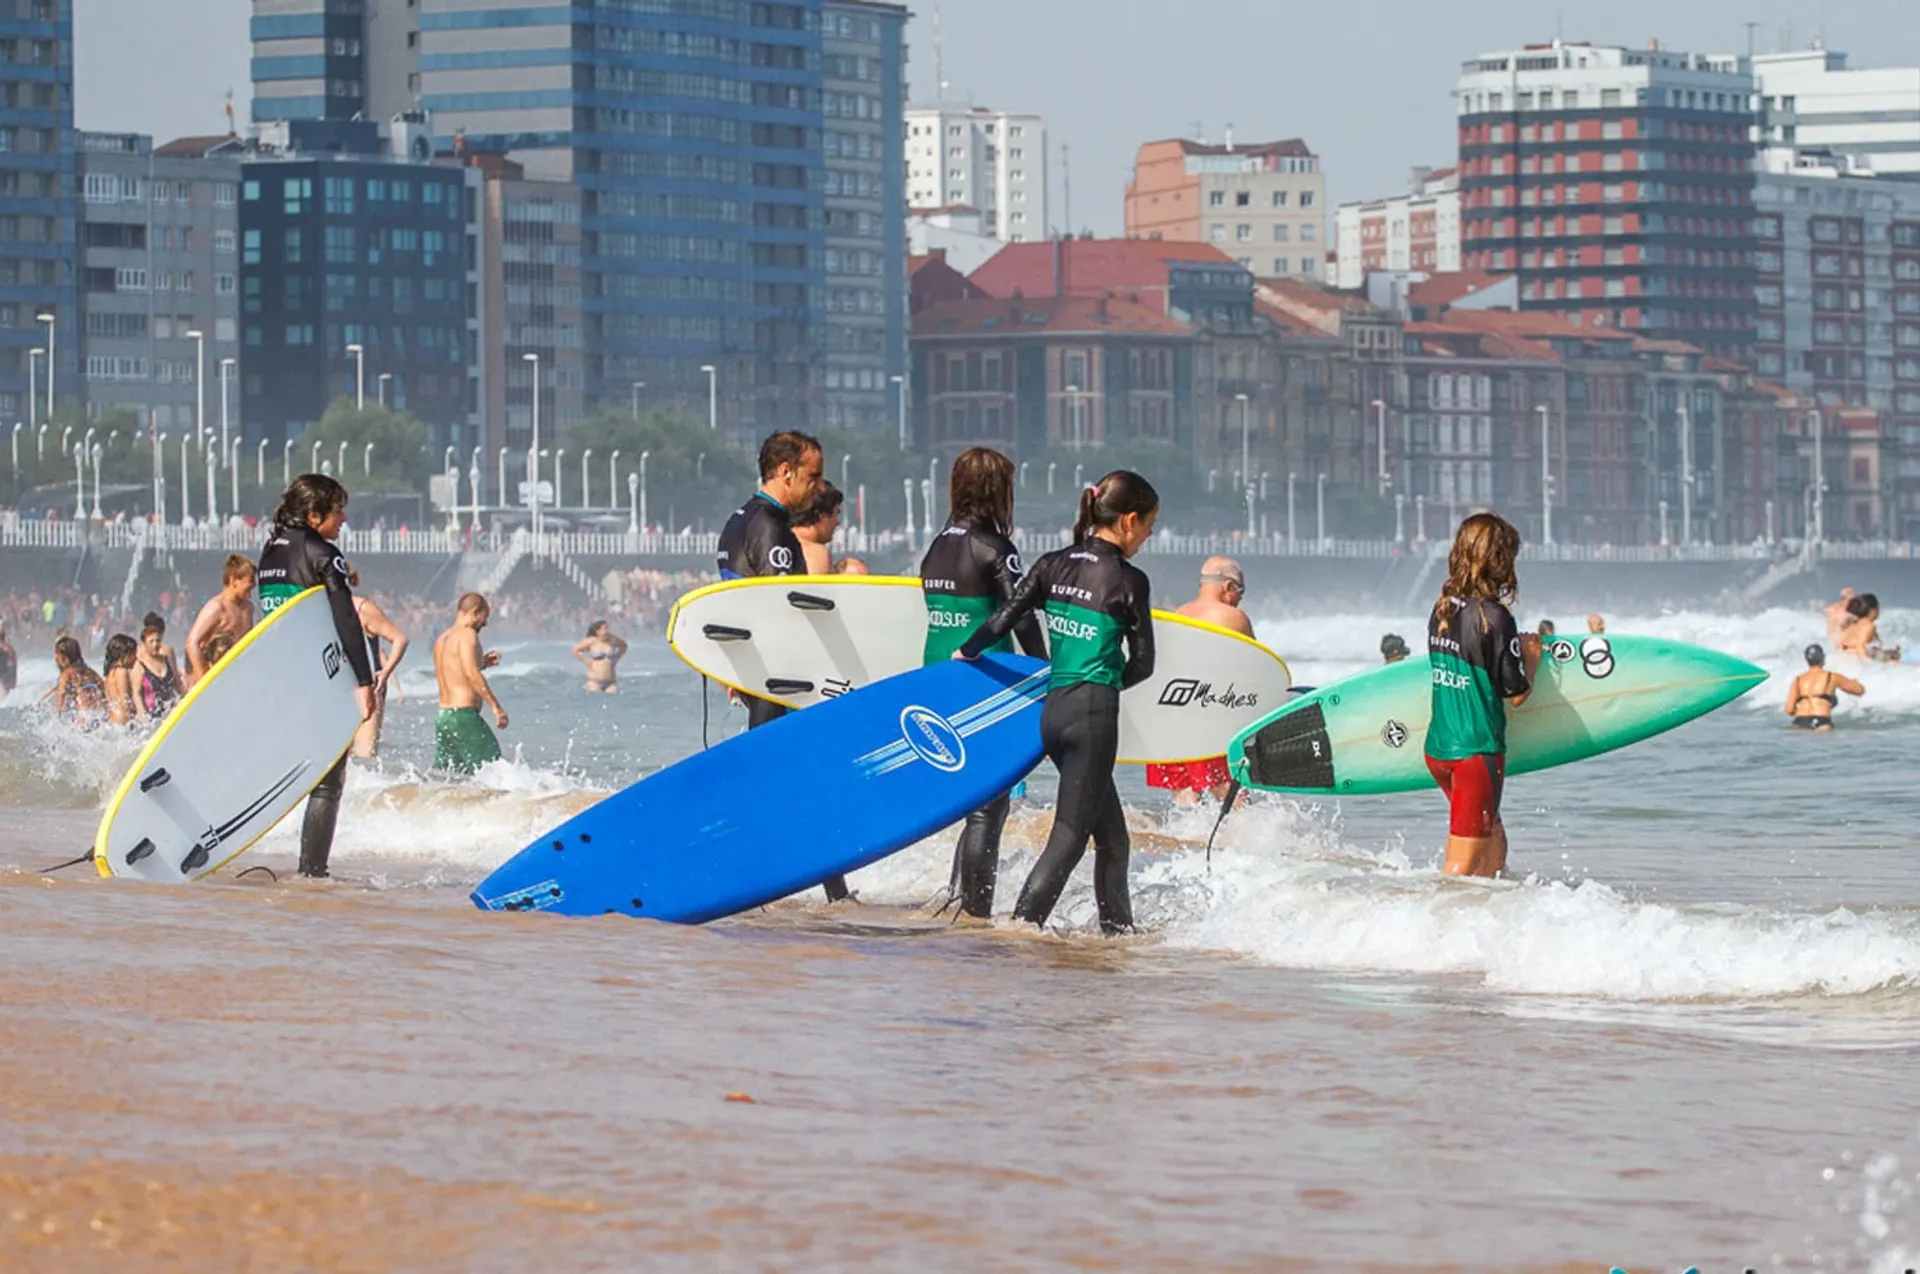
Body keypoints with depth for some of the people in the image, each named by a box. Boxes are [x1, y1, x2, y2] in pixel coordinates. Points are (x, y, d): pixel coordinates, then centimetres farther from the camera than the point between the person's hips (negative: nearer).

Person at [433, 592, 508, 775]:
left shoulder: (441, 639, 17)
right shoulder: (467, 634, -9)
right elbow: (472, 674, -21)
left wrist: (481, 663, 25)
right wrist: (495, 706, -20)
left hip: (443, 715, 9)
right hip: (464, 715, -9)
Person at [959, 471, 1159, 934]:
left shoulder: (1054, 566, 7)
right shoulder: (1128, 580, -6)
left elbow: (1001, 622, 4)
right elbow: (1143, 664, -1)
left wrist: (965, 653, 22)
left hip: (1053, 710, 7)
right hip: (1093, 712, -7)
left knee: (1111, 835, 17)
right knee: (1069, 835, -6)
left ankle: (1118, 927, 23)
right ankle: (1021, 924, -17)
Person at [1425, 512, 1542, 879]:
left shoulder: (1441, 610, 4)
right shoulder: (1494, 617, -18)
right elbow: (1516, 694, -12)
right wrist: (1532, 657, 6)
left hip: (1438, 748, 8)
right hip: (1477, 751, -8)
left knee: (1494, 845, 21)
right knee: (1462, 865, -3)